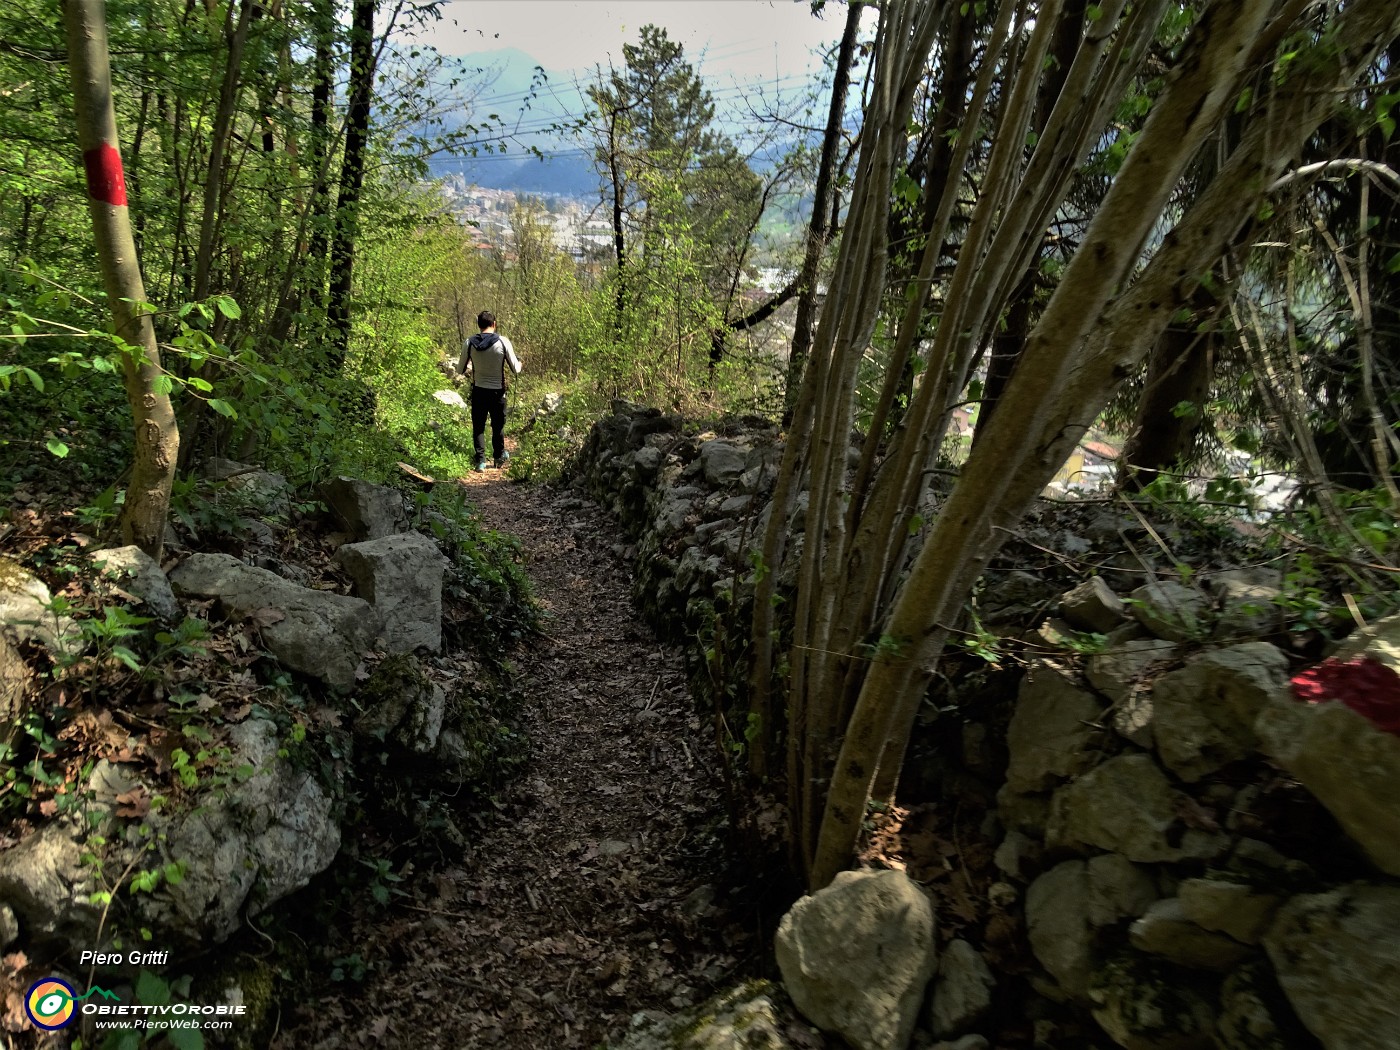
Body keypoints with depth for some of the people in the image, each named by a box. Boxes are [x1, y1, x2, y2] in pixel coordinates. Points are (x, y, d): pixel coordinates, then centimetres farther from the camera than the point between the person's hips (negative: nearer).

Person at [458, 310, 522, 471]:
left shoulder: (469, 343, -7)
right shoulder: (503, 342, -13)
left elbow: (461, 370, 2)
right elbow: (516, 369, -7)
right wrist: (519, 362, 16)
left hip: (478, 391, 1)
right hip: (497, 391, -1)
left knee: (478, 427, 12)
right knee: (498, 425, 16)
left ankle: (481, 460, 9)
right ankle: (499, 457, 31)